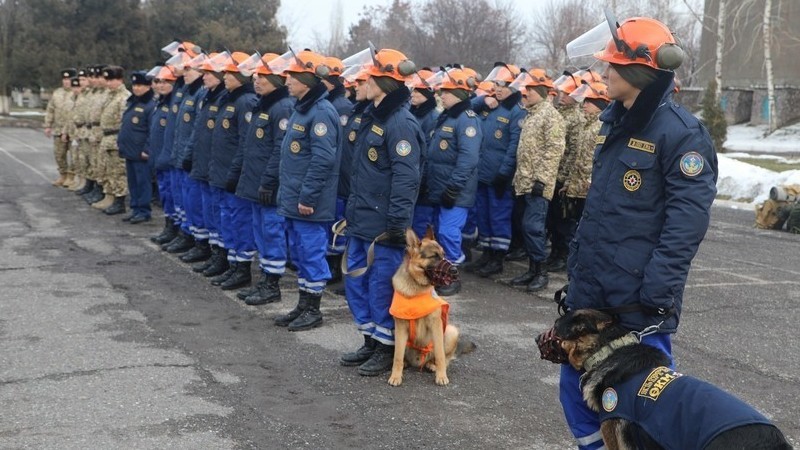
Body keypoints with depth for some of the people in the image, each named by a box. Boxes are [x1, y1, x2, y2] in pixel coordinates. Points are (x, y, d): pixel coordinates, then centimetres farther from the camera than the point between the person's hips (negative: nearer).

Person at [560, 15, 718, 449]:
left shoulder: (681, 131, -13)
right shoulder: (613, 119, 11)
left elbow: (687, 219, -18)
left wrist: (658, 291, -22)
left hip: (638, 295, -8)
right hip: (590, 286, 8)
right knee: (575, 383, 15)